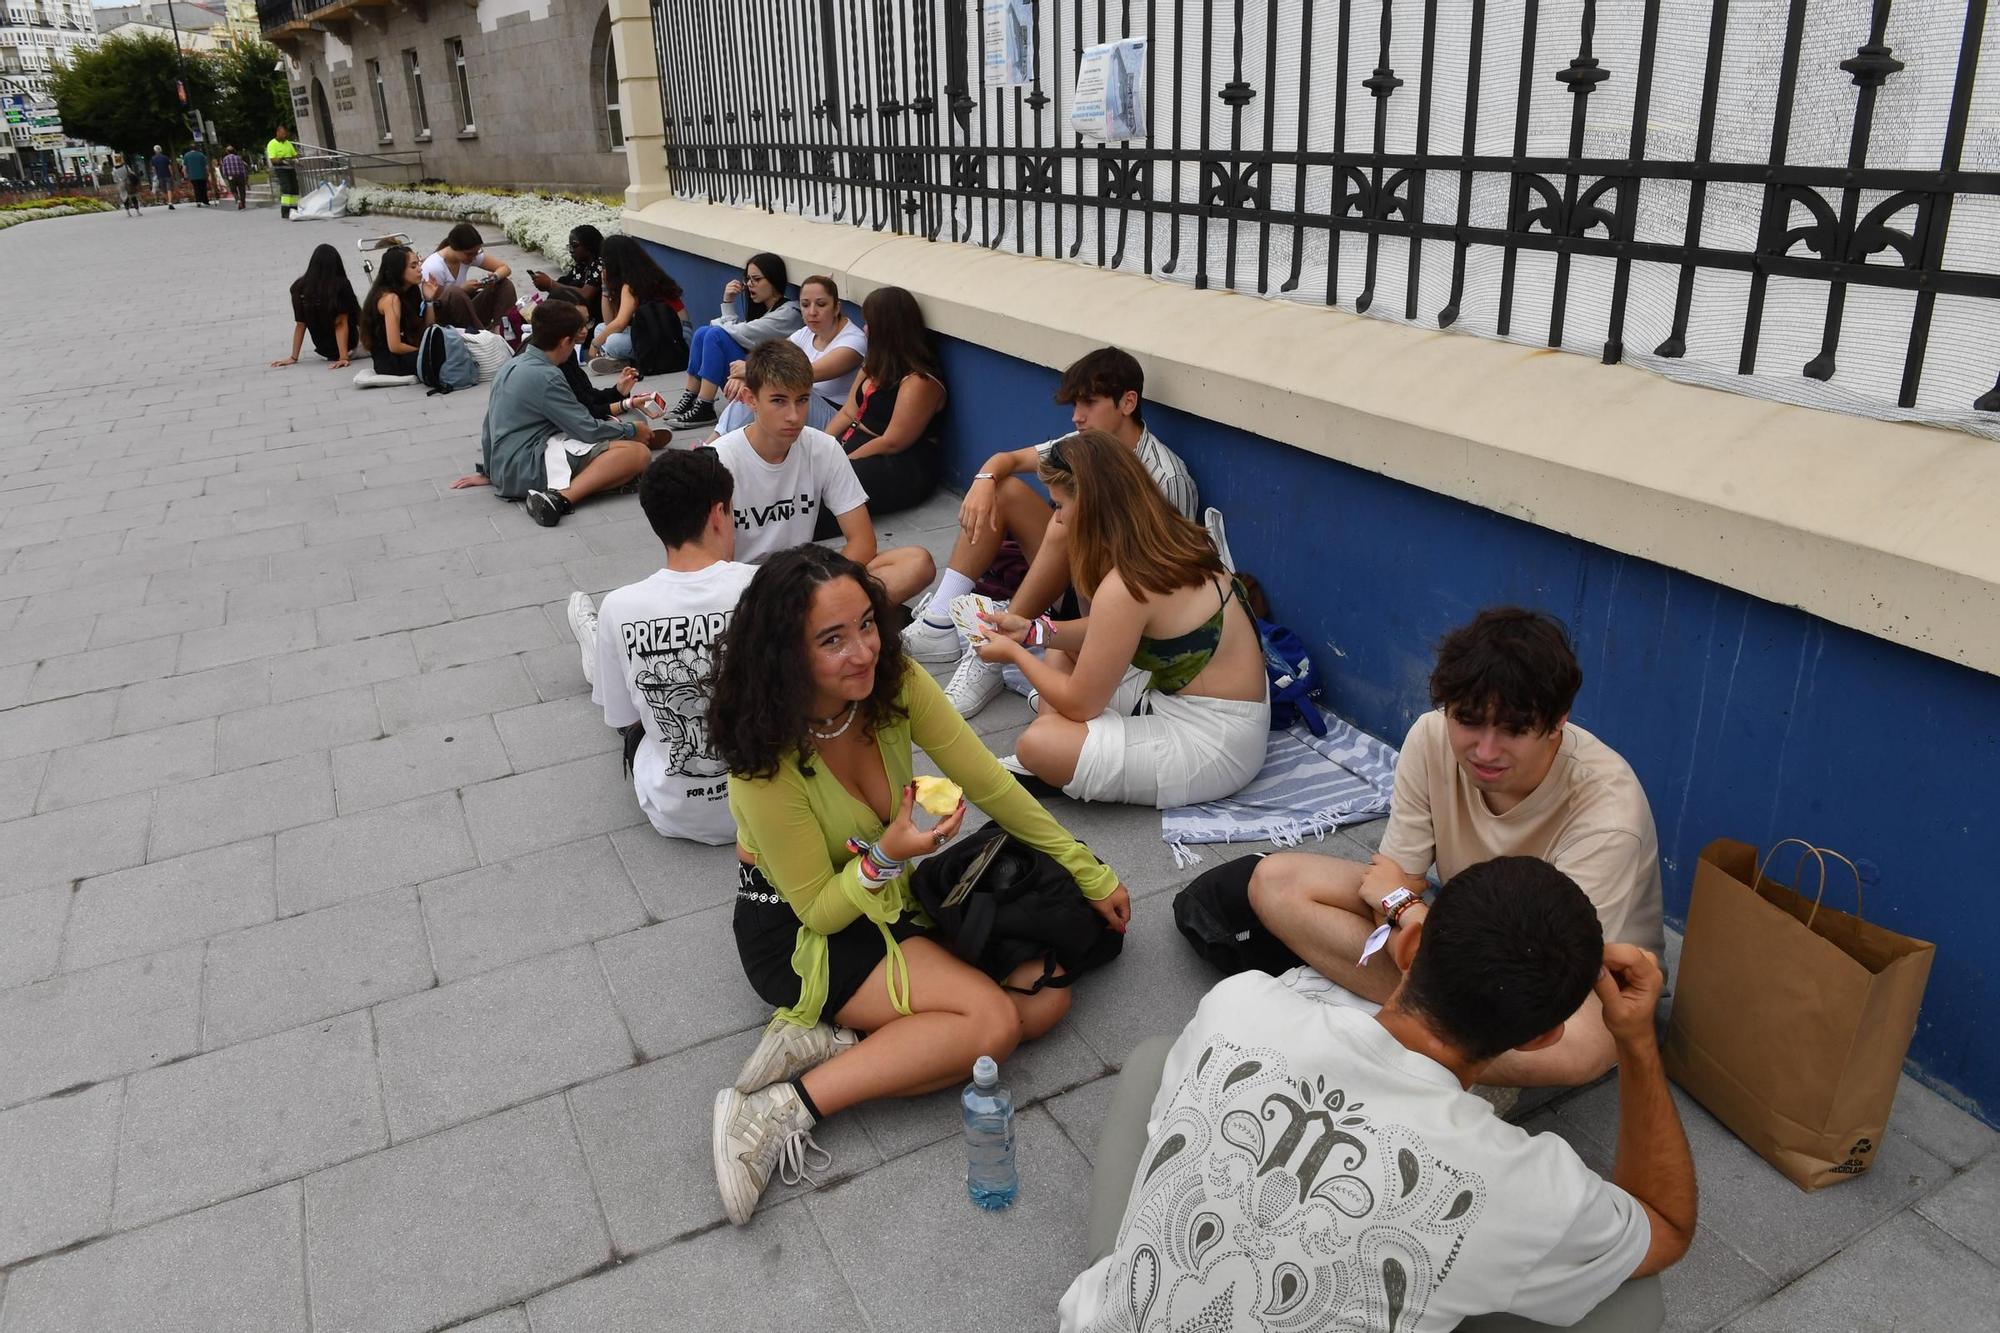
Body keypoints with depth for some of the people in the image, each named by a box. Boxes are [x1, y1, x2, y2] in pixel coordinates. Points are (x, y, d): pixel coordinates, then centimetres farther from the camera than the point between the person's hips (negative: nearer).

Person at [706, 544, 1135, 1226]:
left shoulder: (895, 682, -15)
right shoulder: (766, 767, -29)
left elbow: (990, 786, -6)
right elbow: (820, 909, -18)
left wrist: (1091, 874, -1)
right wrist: (885, 856, -38)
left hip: (889, 900, 7)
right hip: (798, 935, -7)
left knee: (1048, 994, -6)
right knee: (992, 1021, -24)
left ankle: (828, 1042, -9)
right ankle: (785, 1110, -19)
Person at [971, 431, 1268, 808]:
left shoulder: (1125, 587, -26)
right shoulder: (1168, 540, 0)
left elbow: (1080, 704, -14)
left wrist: (1015, 653, 0)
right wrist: (1034, 630, 10)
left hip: (1213, 742, -10)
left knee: (1038, 745, -25)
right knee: (1058, 653, 17)